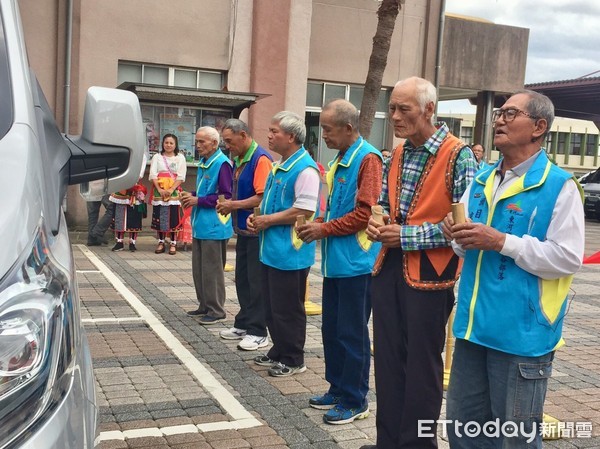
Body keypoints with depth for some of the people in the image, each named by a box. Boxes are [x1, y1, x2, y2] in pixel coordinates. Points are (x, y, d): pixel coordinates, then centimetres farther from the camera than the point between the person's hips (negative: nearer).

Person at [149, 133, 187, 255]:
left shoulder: (180, 157, 6)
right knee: (159, 217, 2)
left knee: (173, 218, -2)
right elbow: (153, 175, 0)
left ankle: (173, 244, 5)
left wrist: (171, 190, -13)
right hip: (159, 191, 1)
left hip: (174, 191, -1)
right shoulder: (157, 157, 9)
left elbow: (181, 177, -2)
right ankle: (161, 242, 12)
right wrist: (159, 189, -13)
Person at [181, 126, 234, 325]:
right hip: (200, 225, 9)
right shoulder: (203, 163, 13)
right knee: (198, 269, 15)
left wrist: (198, 201, -16)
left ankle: (216, 310, 9)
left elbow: (226, 196, -19)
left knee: (212, 271, -1)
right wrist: (192, 195, 5)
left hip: (214, 226, -9)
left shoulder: (222, 164, -16)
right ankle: (204, 305, 27)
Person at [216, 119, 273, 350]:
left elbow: (263, 198, -24)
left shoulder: (261, 159, -17)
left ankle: (258, 332, 8)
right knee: (243, 279, 16)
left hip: (258, 231, -9)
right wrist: (229, 204, 3)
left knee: (257, 282, -1)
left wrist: (234, 205, -17)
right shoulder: (239, 160, 11)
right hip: (243, 229, 9)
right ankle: (243, 324, 27)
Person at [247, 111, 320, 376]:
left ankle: (293, 360, 15)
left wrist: (268, 220, -16)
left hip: (290, 252, -10)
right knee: (272, 307, 17)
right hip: (271, 249, 10)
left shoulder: (305, 169, -17)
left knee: (288, 310, 1)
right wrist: (257, 216, 4)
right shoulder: (279, 167, 14)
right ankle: (278, 352, 31)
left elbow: (305, 210, -24)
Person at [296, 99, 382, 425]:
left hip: (355, 262, -9)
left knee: (352, 333, 1)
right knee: (331, 329, 16)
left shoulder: (367, 159, -14)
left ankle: (355, 401, 14)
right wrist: (316, 224, 4)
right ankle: (337, 389, 29)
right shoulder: (339, 160, 13)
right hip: (335, 261, 9)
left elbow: (364, 213, -20)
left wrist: (324, 229, -13)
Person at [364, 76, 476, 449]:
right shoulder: (396, 156, 10)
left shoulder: (458, 156, -12)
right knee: (388, 358, 14)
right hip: (389, 267, 7)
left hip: (429, 273, -7)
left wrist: (407, 235, -18)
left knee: (422, 364, 7)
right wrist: (377, 223, -3)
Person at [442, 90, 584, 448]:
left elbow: (568, 258, -18)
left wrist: (501, 242, -21)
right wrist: (459, 236, -5)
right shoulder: (482, 180, 11)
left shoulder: (558, 185, -11)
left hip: (522, 330, -7)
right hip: (475, 324, 7)